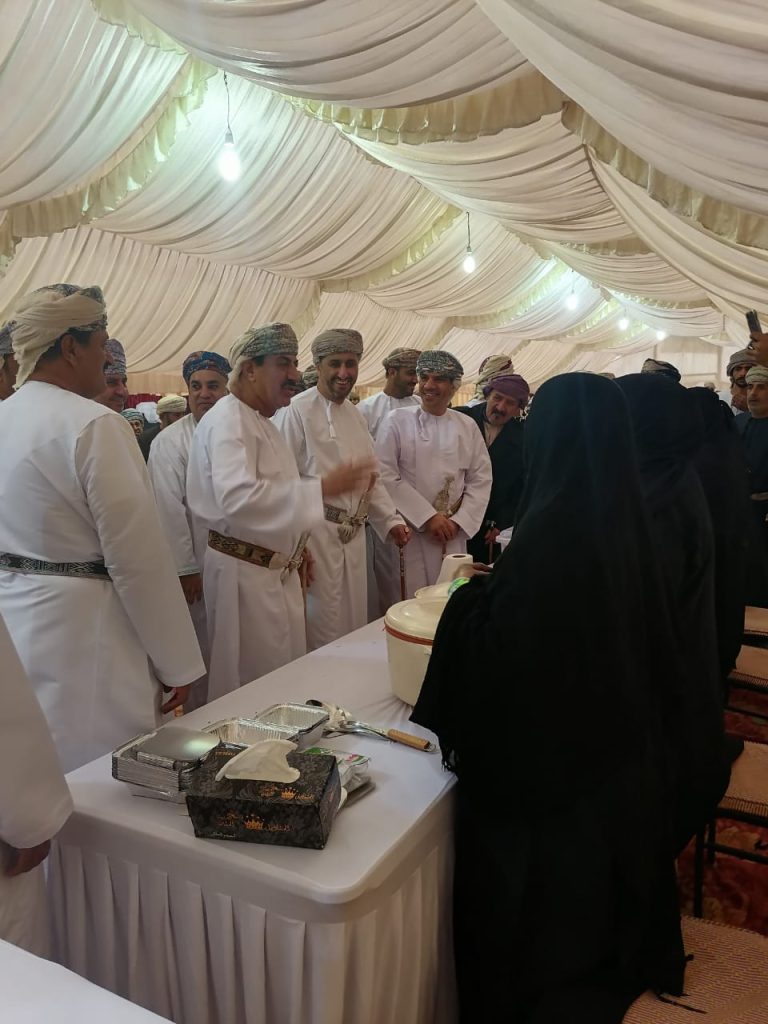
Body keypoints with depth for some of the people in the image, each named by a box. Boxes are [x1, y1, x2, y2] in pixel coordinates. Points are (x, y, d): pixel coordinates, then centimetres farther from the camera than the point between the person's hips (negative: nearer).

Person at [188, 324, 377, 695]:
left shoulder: (263, 423, 16)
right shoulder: (228, 419, -16)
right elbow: (238, 497, -31)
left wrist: (296, 549, 21)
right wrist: (322, 487, -31)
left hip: (277, 569, 9)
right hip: (244, 571, -9)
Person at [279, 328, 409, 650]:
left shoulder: (355, 413, 13)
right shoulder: (298, 410, -11)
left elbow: (370, 476, 18)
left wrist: (391, 519, 9)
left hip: (354, 535, 7)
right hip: (317, 535, -7)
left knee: (355, 622, 16)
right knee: (322, 629, 0)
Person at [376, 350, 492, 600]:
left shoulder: (467, 426, 7)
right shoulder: (397, 421, -2)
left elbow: (481, 479, 7)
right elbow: (386, 476, -9)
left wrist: (459, 522, -5)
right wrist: (427, 517, -12)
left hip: (453, 536, 3)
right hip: (409, 533, -3)